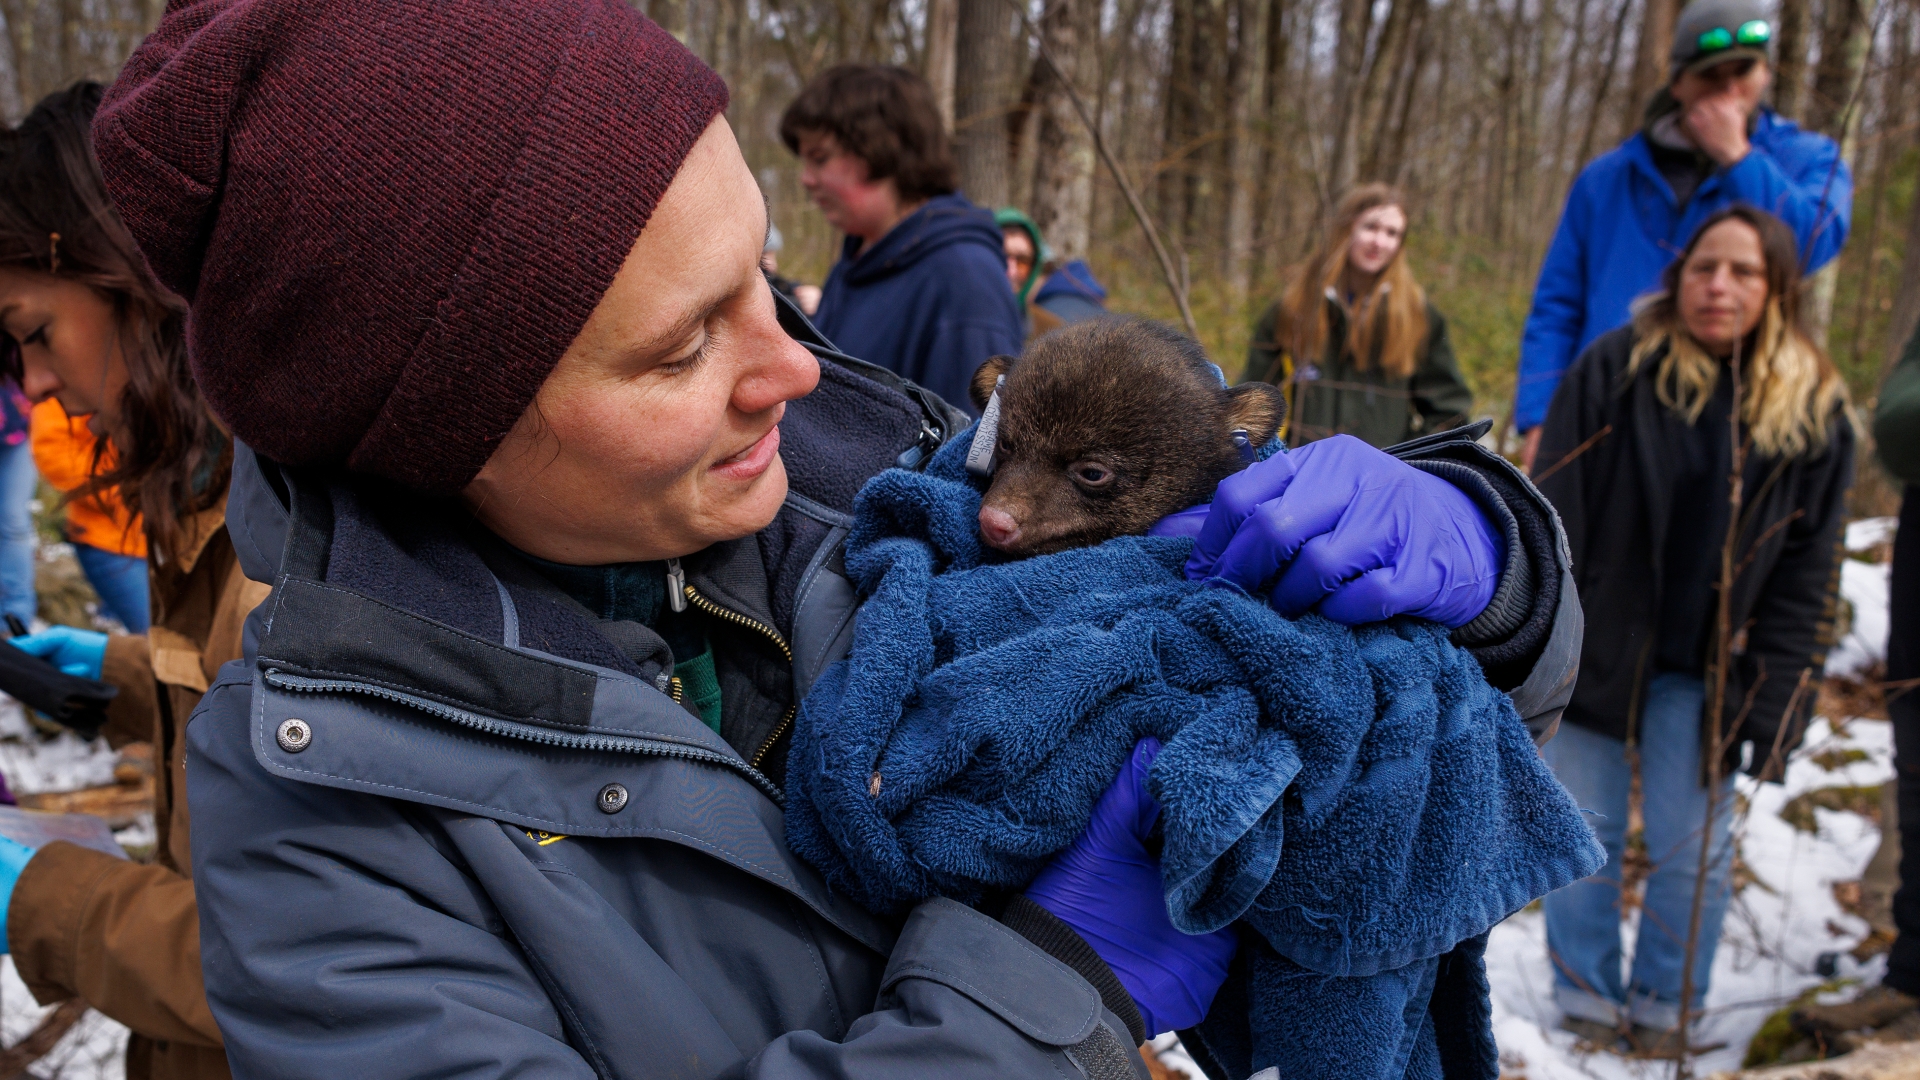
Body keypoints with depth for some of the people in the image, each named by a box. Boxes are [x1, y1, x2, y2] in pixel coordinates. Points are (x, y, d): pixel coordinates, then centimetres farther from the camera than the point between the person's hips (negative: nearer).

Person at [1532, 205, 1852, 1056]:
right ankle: (1586, 1002, 26)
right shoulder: (1614, 369, -7)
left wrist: (1773, 700, -5)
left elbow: (1807, 576, 1)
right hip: (1595, 647, -1)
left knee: (1691, 851, 5)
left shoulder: (1813, 410, -1)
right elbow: (1554, 516, -7)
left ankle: (1665, 1010, 26)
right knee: (1584, 837, 7)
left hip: (1706, 667, 1)